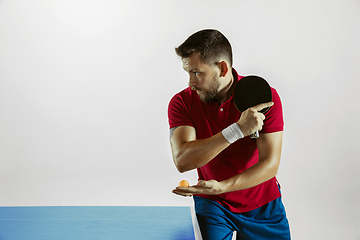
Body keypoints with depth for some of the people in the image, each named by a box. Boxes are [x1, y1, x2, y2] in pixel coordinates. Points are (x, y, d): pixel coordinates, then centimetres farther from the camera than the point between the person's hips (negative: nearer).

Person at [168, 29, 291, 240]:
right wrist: (237, 130, -38)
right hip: (212, 204, 0)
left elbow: (270, 164, -20)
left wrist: (222, 187, -35)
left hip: (263, 205, 1)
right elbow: (182, 161, -29)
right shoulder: (181, 102, -15)